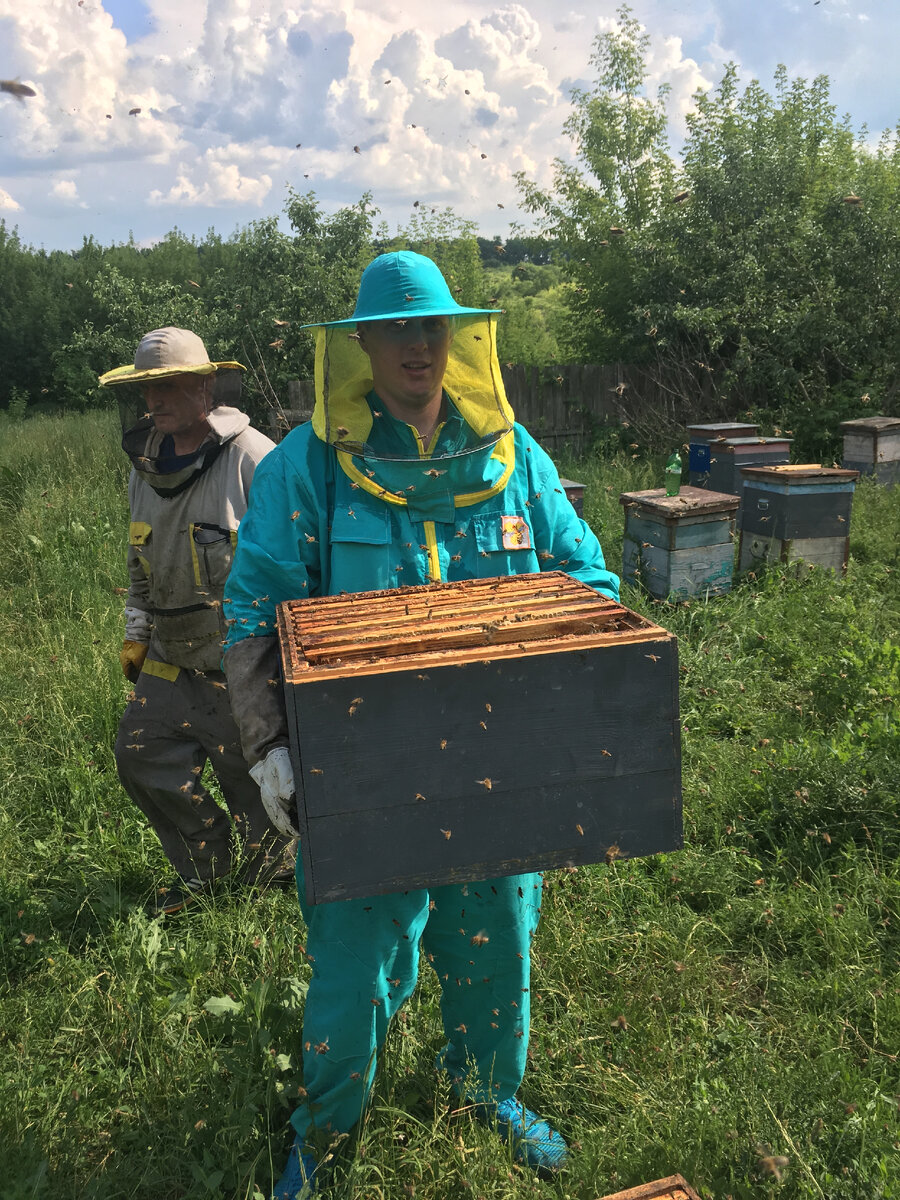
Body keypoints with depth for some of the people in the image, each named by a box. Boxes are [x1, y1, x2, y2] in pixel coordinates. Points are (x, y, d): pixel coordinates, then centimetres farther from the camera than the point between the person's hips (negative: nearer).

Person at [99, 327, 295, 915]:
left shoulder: (255, 460, -18)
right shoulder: (146, 467, 8)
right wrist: (136, 633, 19)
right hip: (172, 657, 8)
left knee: (254, 774, 6)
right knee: (141, 756, 11)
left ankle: (278, 873, 35)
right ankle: (204, 865, 34)